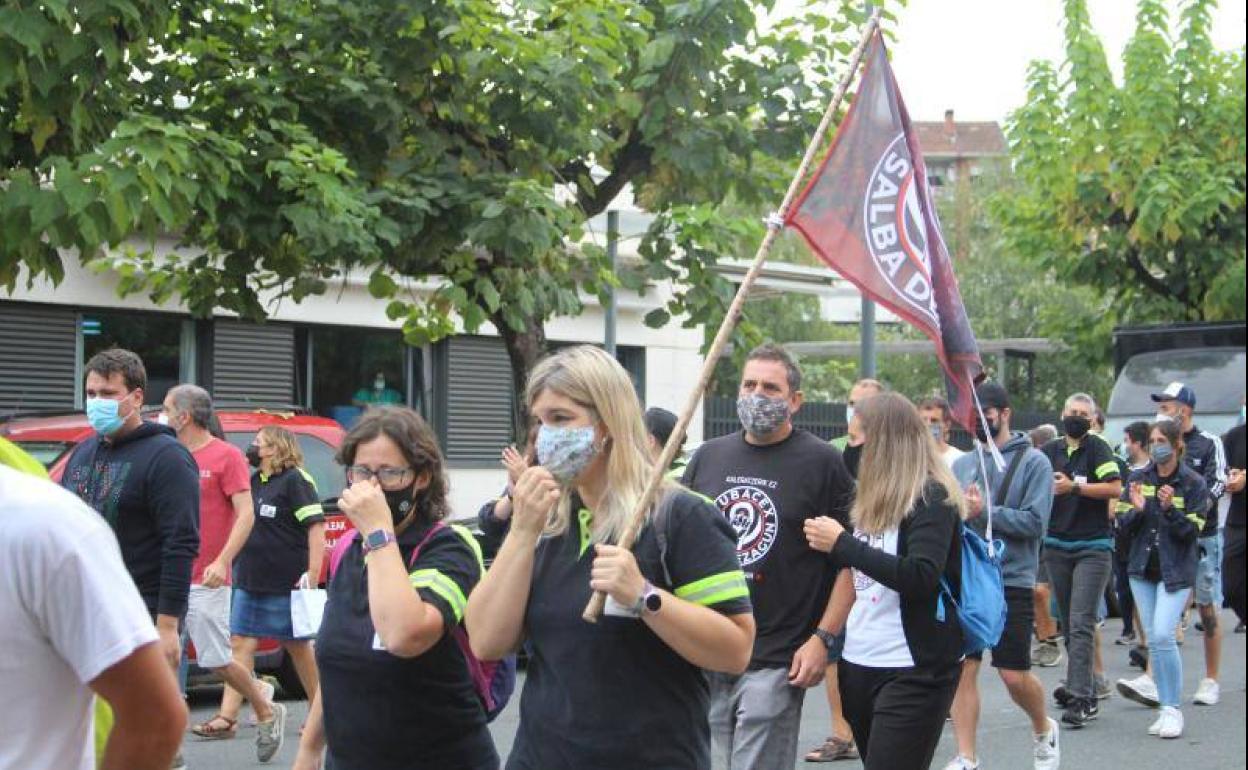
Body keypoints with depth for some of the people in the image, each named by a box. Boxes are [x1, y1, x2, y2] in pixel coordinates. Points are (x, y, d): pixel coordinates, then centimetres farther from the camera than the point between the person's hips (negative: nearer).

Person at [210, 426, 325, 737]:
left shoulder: (296, 480, -9)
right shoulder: (254, 481, 15)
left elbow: (316, 526, -16)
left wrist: (312, 574, -22)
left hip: (286, 583, -7)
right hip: (249, 580, 8)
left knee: (299, 647, 4)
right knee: (240, 645, 1)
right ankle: (228, 716, -1)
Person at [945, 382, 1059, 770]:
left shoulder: (1033, 461, -2)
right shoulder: (961, 464, 13)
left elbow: (1035, 522, -12)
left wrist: (983, 512, -19)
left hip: (1011, 580, -4)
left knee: (1014, 675, -1)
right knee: (962, 668, 0)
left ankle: (1044, 730, 29)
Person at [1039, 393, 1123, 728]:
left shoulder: (1097, 449, -5)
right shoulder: (1049, 451, 10)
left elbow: (1115, 487, -16)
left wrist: (1074, 487, -18)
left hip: (1093, 547, -5)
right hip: (1057, 546, 5)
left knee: (1081, 624, -12)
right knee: (1068, 623, 12)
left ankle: (1082, 698, -13)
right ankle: (1080, 684, 25)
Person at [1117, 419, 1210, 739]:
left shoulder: (1193, 484, -5)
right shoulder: (1138, 479, 6)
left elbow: (1192, 531, -8)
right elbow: (1125, 526, 6)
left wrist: (1170, 509, -23)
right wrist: (1137, 509, -14)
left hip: (1176, 569, -4)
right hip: (1143, 568, 4)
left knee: (1163, 635, -16)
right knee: (1153, 641, 6)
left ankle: (1173, 710, -7)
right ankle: (1166, 709, 15)